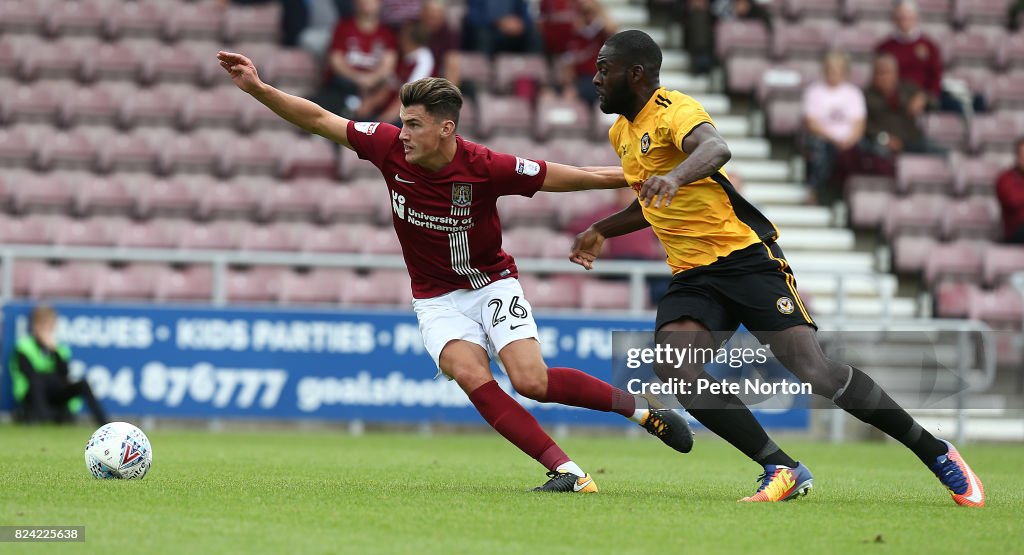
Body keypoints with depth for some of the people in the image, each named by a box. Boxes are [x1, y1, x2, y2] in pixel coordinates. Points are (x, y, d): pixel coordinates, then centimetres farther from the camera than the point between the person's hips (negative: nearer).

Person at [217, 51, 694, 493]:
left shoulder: (485, 167, -22)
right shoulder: (389, 147, -14)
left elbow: (569, 177, -13)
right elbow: (318, 120, -7)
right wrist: (258, 88, -14)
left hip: (492, 283, -2)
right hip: (437, 300, 2)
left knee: (531, 380, -21)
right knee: (469, 374, -25)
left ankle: (642, 409, 3)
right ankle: (568, 473, -25)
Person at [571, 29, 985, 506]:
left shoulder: (673, 110, -12)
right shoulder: (621, 132, 16)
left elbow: (716, 148, -37)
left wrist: (674, 177, -56)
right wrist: (601, 230, 31)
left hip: (745, 255, -8)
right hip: (691, 276, 8)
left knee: (815, 373, -16)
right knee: (672, 367, -21)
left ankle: (936, 453, 0)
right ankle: (783, 471, -16)